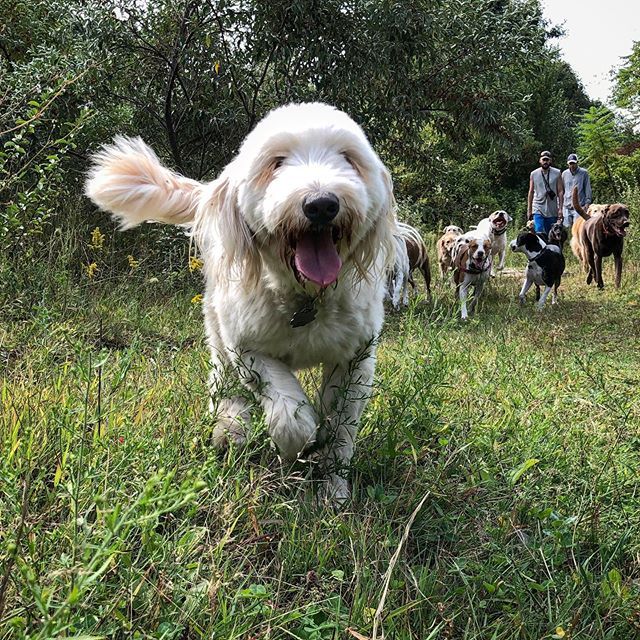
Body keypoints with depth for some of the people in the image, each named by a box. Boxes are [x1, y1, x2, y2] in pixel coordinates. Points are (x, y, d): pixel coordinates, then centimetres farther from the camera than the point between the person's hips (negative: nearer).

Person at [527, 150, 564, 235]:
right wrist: (529, 209, 5)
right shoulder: (533, 174, 3)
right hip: (538, 209, 0)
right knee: (538, 233, -12)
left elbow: (560, 191, 0)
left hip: (552, 211, 1)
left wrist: (560, 208, -7)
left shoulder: (557, 173, 0)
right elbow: (531, 192, 8)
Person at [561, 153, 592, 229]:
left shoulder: (584, 173, 2)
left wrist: (587, 203, -7)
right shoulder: (564, 174, 12)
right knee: (567, 228, 2)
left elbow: (588, 189, 2)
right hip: (567, 207, 4)